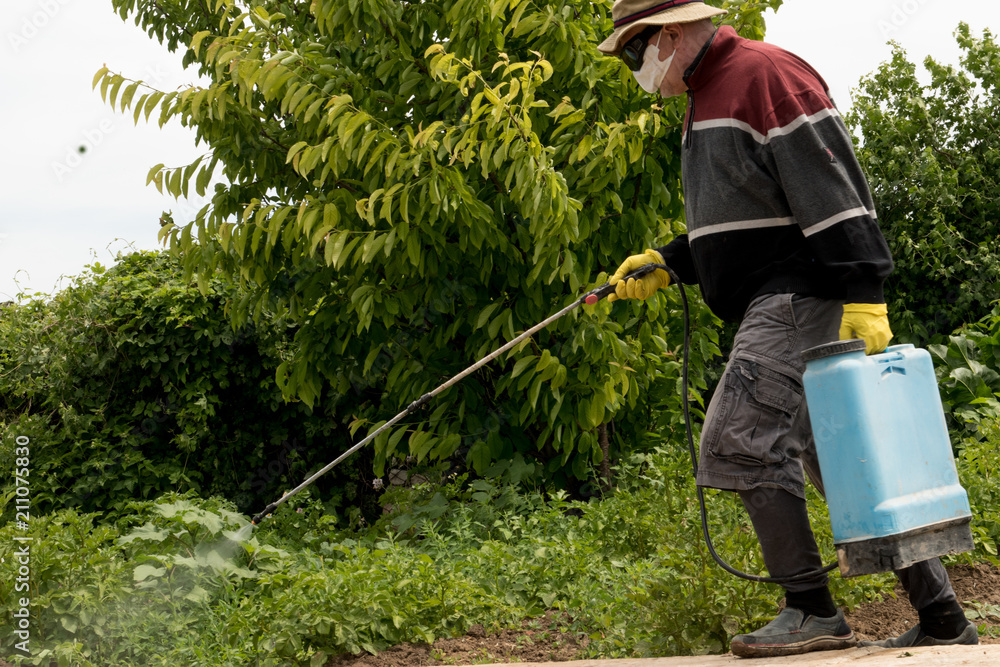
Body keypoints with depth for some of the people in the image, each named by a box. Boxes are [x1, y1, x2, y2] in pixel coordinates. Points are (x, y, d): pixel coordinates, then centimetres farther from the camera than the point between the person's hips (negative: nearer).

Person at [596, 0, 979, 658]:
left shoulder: (764, 72, -9)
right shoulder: (707, 99, 23)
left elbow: (832, 188, -18)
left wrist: (863, 294, -24)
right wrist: (665, 264, 17)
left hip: (800, 298, -10)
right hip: (778, 305, 10)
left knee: (740, 441, -15)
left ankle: (814, 611, -9)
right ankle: (941, 615, 13)